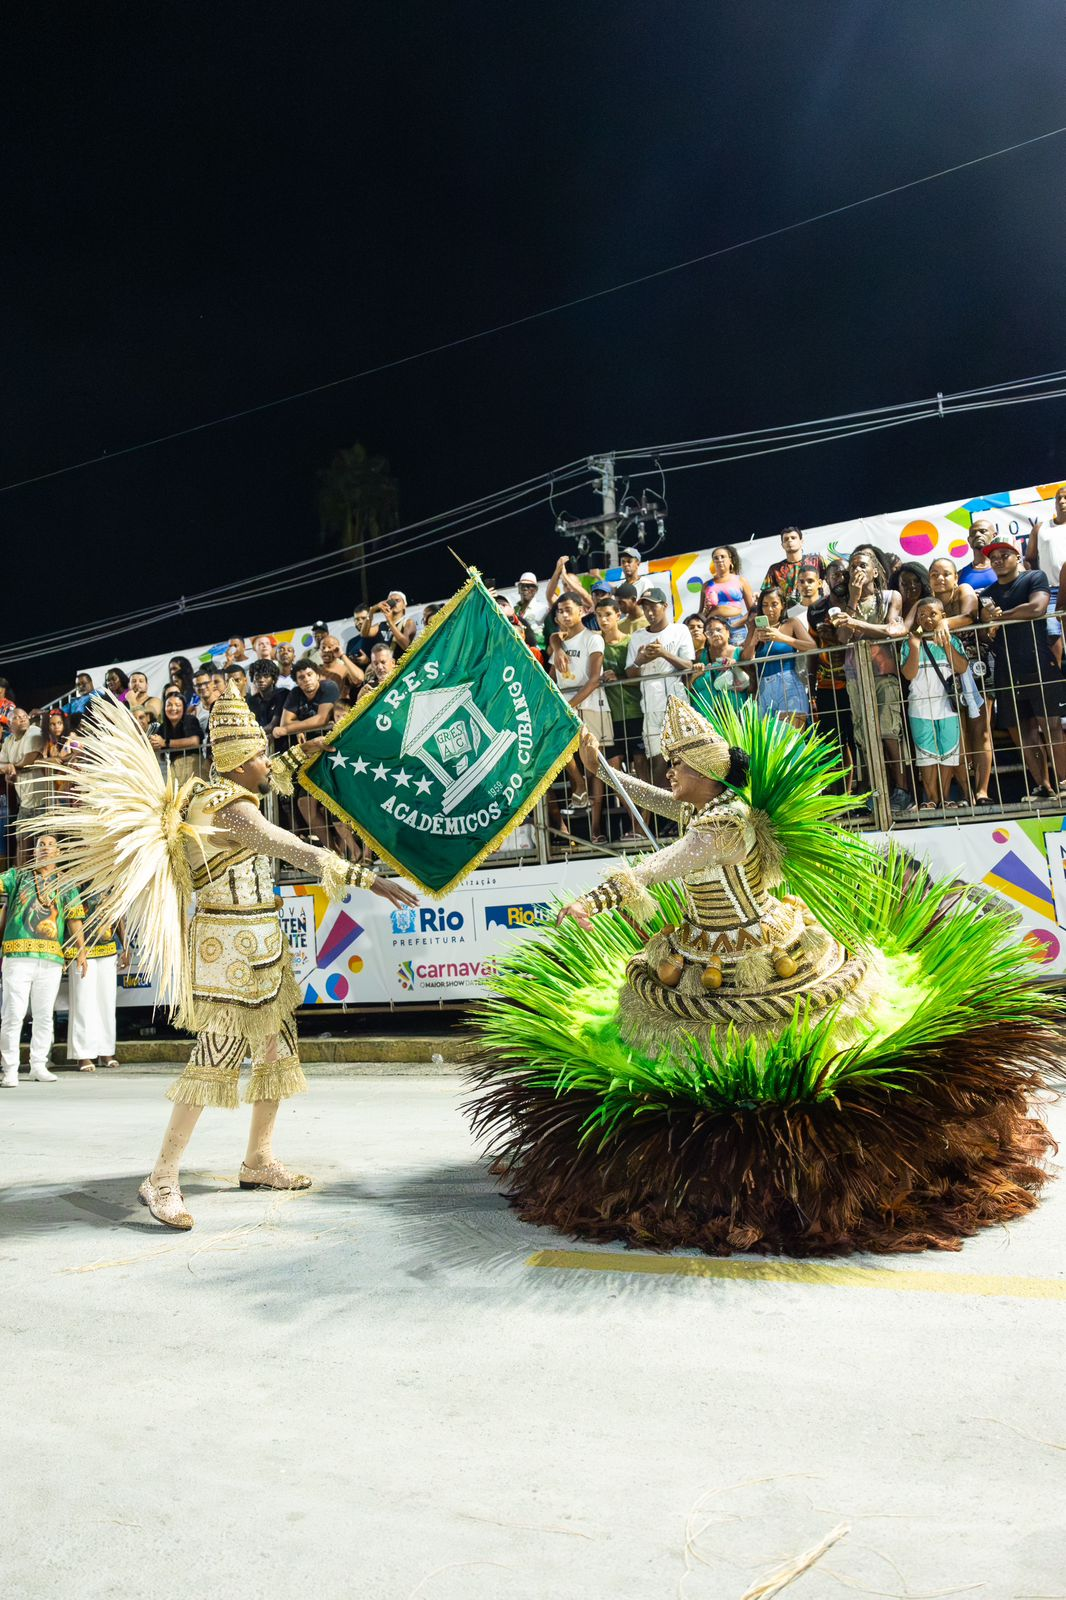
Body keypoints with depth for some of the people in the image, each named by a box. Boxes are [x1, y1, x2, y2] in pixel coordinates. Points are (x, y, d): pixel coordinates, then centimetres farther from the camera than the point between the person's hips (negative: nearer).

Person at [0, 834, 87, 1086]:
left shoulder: (66, 885, 17)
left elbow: (75, 918, 7)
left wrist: (81, 949, -2)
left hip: (51, 957, 2)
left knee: (44, 1014, 5)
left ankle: (38, 1065, 15)